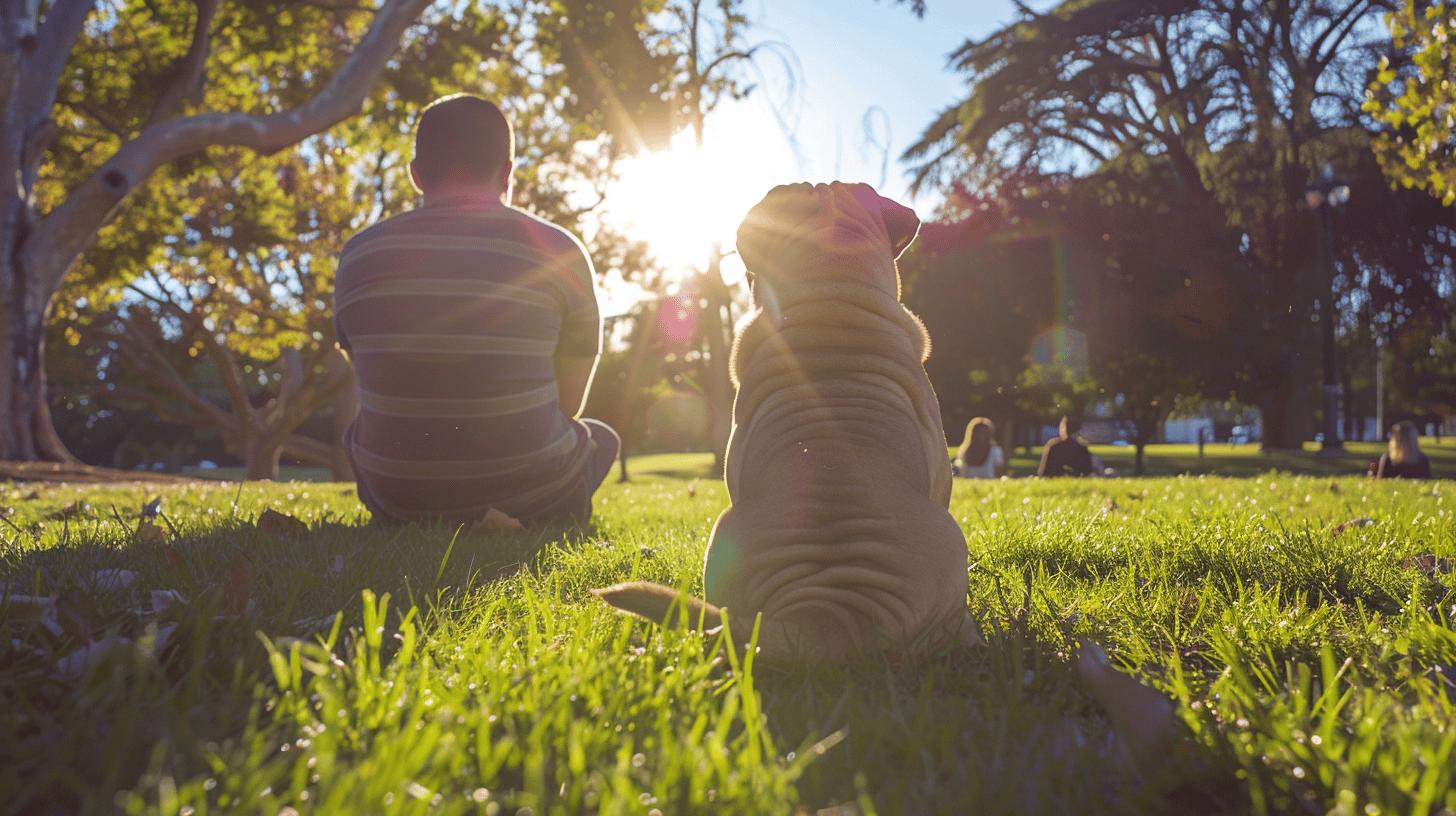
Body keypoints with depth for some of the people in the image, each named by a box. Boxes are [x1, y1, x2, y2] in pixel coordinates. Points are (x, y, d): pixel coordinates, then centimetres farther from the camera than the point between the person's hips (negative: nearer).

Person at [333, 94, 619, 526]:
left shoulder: (359, 254, -1)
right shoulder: (558, 251, -8)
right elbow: (569, 404, 1)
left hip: (401, 499, 2)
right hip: (529, 492, -2)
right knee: (602, 438, 31)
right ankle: (523, 526, 12)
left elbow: (375, 390, 10)